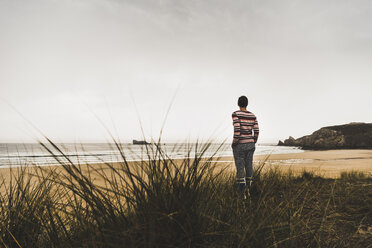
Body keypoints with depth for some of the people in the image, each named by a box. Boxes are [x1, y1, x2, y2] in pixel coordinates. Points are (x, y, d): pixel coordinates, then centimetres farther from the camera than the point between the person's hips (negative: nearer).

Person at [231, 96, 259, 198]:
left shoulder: (236, 114, -12)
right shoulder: (252, 115, 4)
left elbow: (237, 129, -21)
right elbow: (256, 131, 2)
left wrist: (234, 143, -9)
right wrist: (253, 143, 15)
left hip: (239, 145, -5)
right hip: (250, 144, 5)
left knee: (240, 168, -1)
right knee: (249, 166, 15)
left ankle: (242, 193, -7)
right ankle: (248, 189, 26)